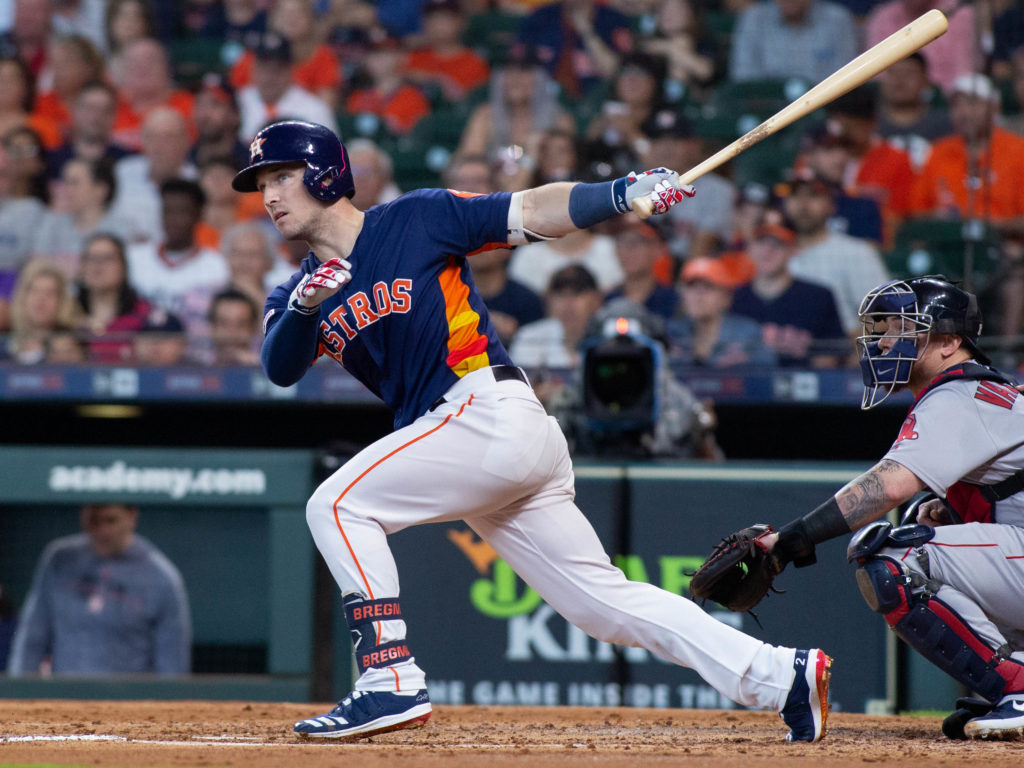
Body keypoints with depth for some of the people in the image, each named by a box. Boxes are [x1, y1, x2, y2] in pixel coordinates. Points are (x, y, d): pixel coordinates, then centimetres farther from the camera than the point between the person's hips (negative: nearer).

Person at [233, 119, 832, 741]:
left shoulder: (415, 220, 0)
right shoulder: (296, 296, 16)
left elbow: (535, 212, -3)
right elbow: (281, 368, -3)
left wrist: (621, 195, -19)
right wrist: (304, 308, -23)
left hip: (490, 410, -7)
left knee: (338, 505, -12)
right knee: (604, 600, 5)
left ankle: (391, 681, -14)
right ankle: (781, 676, 5)